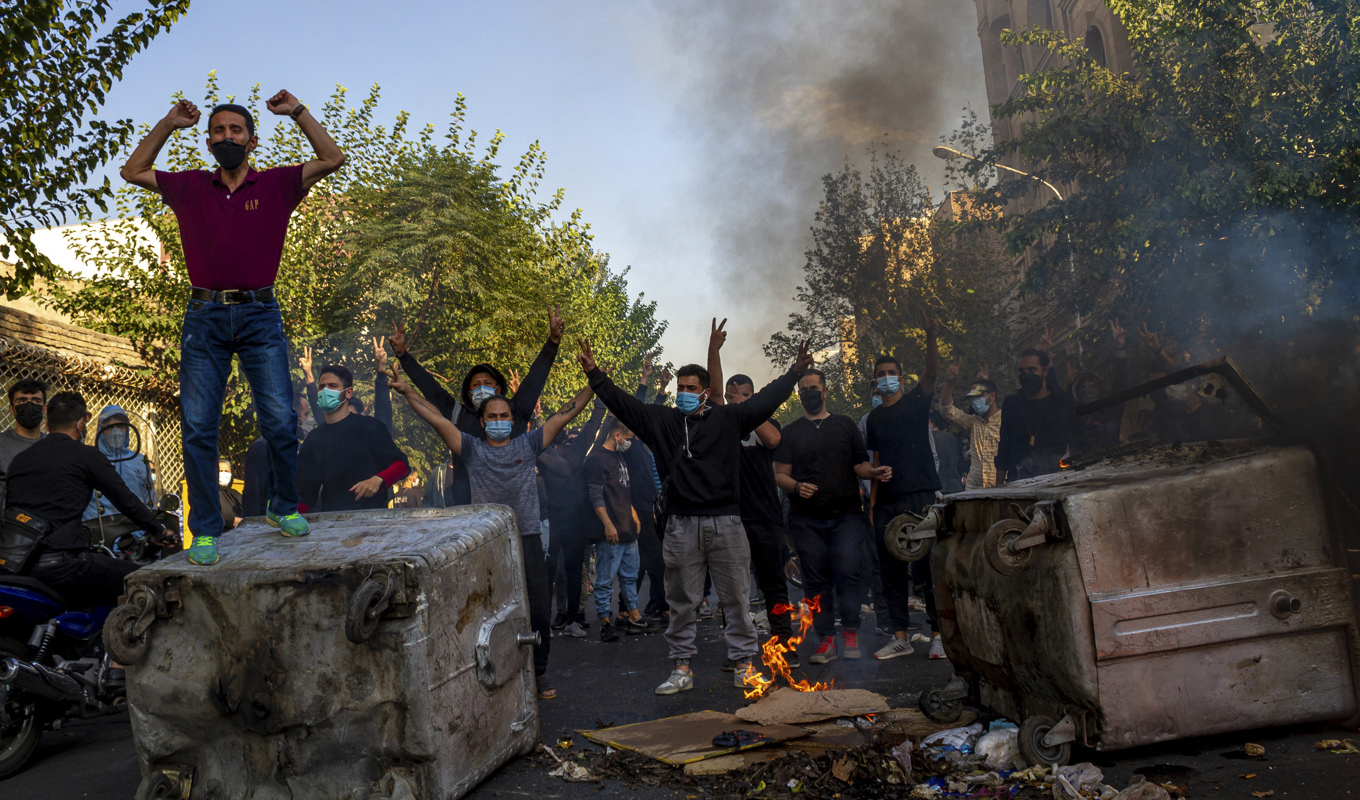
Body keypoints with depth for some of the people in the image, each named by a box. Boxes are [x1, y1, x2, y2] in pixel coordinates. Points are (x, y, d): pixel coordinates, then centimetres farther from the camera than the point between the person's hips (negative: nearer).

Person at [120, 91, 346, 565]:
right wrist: (168, 124, 12)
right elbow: (132, 171, 20)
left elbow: (332, 159, 3)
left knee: (280, 420, -8)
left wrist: (297, 113, 2)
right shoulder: (190, 188, 13)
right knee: (198, 428, -2)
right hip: (204, 317, 2)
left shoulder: (277, 185, 8)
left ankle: (283, 507, 14)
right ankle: (204, 530, 6)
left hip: (259, 316, -1)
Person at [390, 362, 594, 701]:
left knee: (536, 613, 4)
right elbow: (437, 419, -1)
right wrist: (407, 392, -8)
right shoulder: (472, 449, 7)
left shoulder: (527, 444, 8)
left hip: (527, 540, 1)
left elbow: (565, 415, 6)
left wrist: (593, 386, 1)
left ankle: (538, 674, 20)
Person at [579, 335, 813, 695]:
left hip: (725, 522, -1)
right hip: (681, 526, 1)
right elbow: (622, 402, 7)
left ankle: (743, 663, 19)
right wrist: (594, 374, 0)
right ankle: (682, 668, 19)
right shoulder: (661, 420, 8)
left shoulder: (727, 419, 5)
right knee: (681, 601, 8)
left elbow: (765, 400, 4)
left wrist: (794, 372, -2)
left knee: (736, 597, 7)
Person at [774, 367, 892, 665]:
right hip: (806, 519, 1)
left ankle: (850, 633, 3)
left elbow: (860, 465, 12)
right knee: (816, 579, 0)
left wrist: (874, 472, -9)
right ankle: (826, 639, 8)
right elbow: (780, 474, 7)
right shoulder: (791, 431, 13)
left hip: (846, 515, -1)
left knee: (847, 571, -12)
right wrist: (797, 487, -14)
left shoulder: (845, 425, 13)